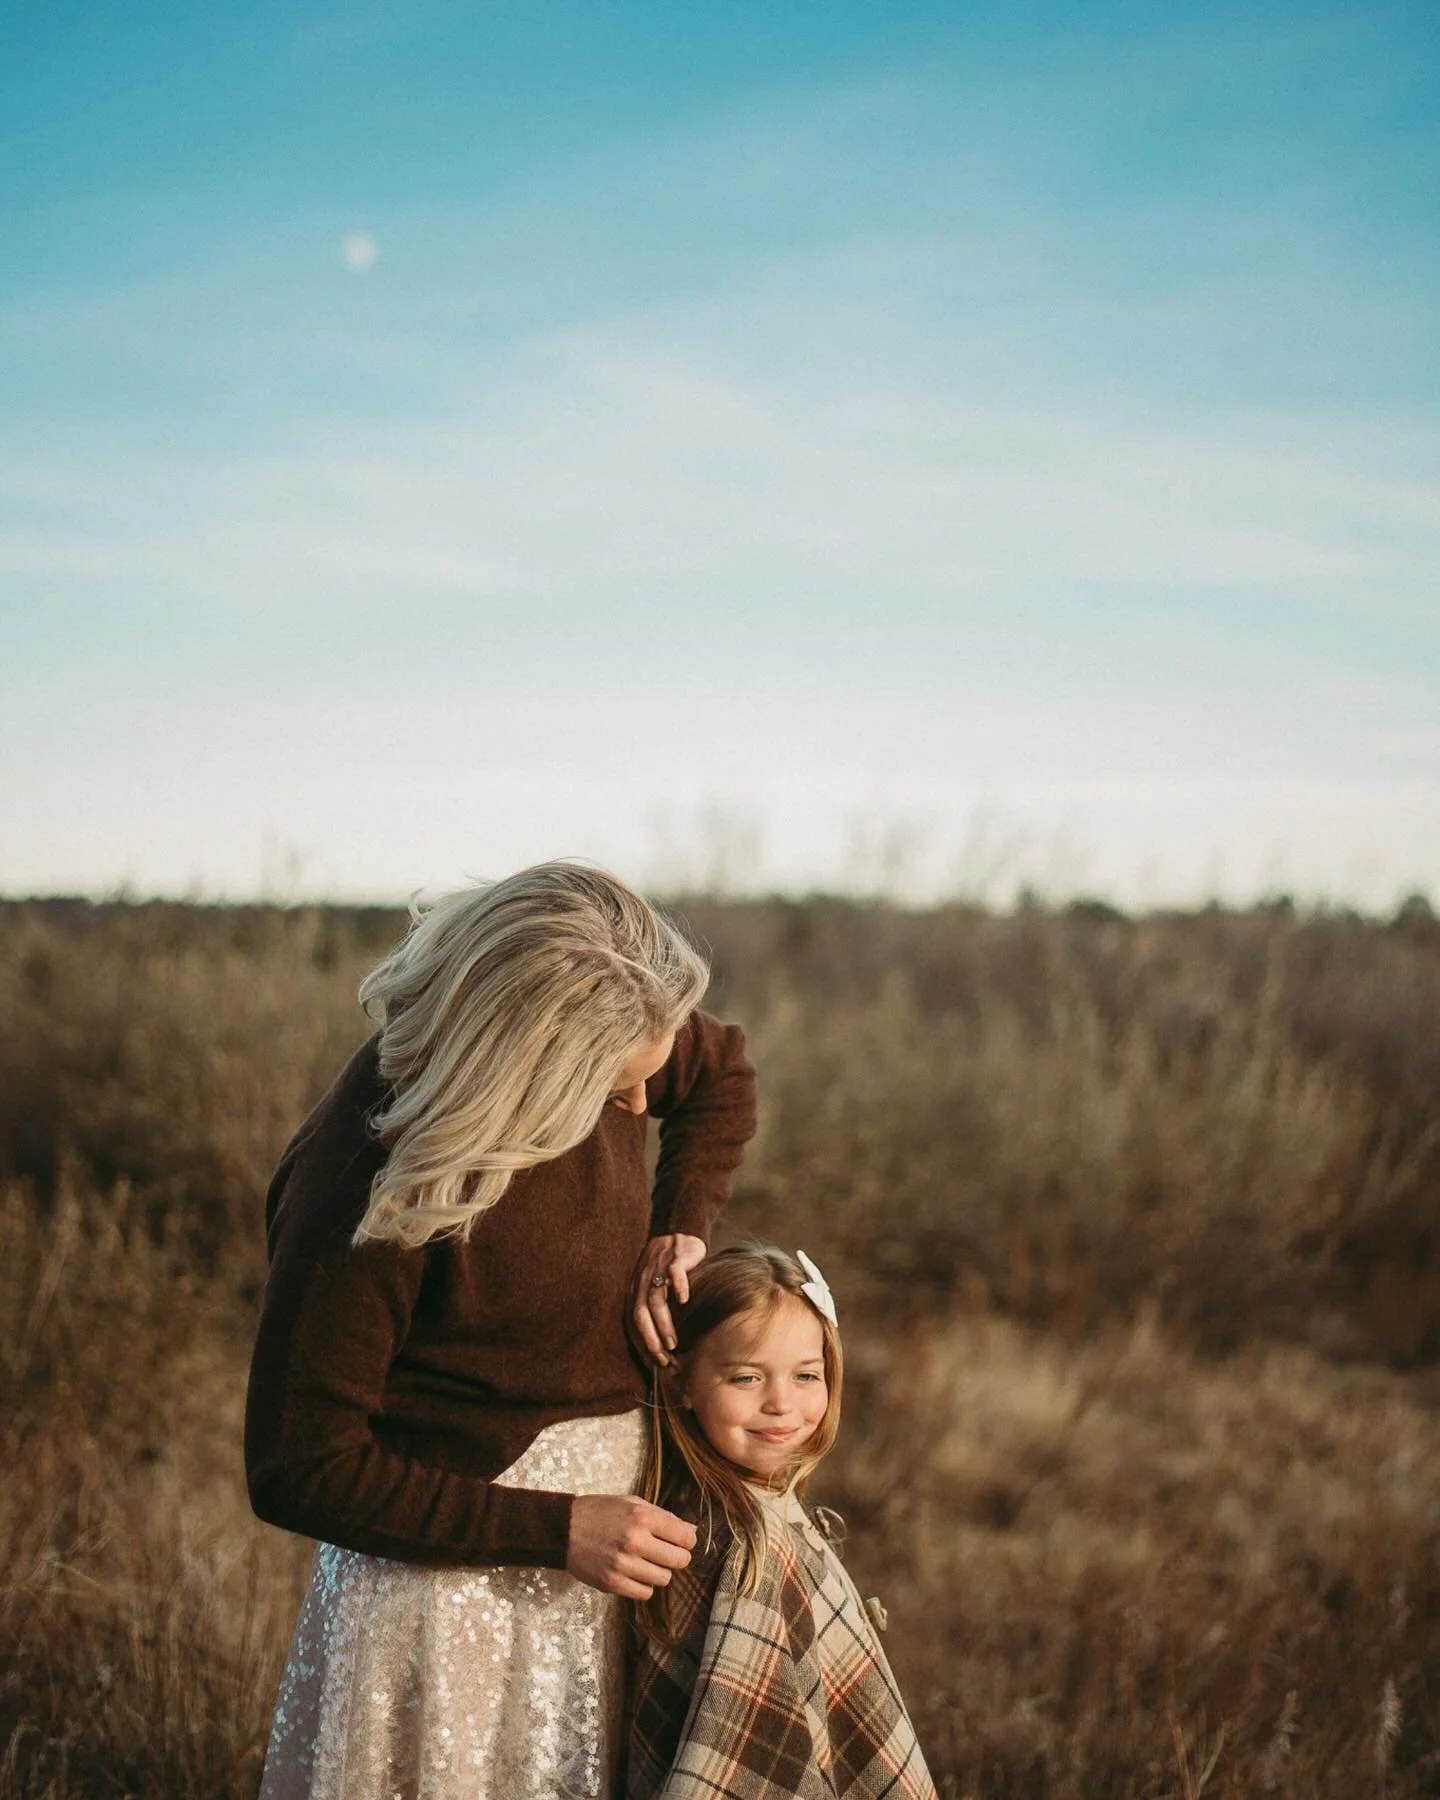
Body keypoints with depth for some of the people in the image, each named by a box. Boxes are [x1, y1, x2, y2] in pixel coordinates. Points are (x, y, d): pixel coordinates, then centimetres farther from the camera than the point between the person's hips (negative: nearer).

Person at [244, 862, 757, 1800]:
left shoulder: (610, 1044, -10)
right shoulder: (367, 1188, -27)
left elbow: (724, 1074, 14)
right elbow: (301, 1469, -21)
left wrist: (677, 1229, -4)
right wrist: (556, 1530, -22)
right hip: (451, 1575, -6)